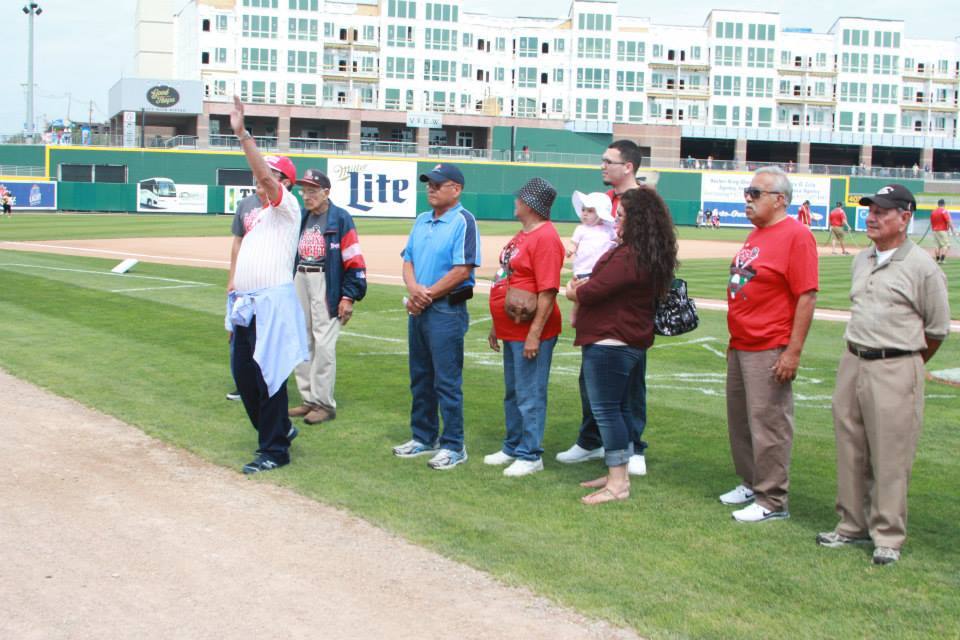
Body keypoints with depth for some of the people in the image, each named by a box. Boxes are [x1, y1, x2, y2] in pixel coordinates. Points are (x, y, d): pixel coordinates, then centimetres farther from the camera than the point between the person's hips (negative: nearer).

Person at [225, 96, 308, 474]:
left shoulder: (286, 207, -4)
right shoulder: (256, 214, 21)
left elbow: (265, 175, -21)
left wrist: (242, 134, -25)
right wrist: (234, 290, 16)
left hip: (273, 302, -9)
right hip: (245, 303, 9)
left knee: (268, 374, -7)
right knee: (242, 372, 13)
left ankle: (275, 449, 0)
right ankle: (277, 428, 28)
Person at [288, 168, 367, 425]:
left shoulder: (340, 219, -8)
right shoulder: (300, 218, 13)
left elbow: (354, 261, -11)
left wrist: (348, 297, -16)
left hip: (326, 286, -7)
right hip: (299, 282, 7)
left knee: (324, 345, -7)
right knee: (302, 344, 11)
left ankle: (325, 404, 0)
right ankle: (309, 400, 20)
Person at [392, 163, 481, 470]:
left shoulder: (463, 221, -10)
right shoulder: (422, 220, 15)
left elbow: (463, 270, -18)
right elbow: (408, 261, 14)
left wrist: (428, 294, -14)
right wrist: (414, 289, -7)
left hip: (447, 310, -8)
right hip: (418, 308, 8)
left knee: (447, 381, -4)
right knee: (420, 378, 16)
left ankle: (453, 446, 5)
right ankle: (423, 438, 28)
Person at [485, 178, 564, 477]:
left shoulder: (545, 237, -17)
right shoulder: (521, 235, 15)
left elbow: (548, 291, -22)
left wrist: (534, 334, -24)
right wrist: (497, 327, 22)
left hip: (530, 334, -11)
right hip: (511, 331, 11)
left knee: (529, 396, -3)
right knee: (512, 394, 19)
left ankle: (530, 456, 6)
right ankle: (513, 448, 31)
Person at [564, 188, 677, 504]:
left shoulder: (627, 257, -23)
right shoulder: (651, 256, 11)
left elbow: (593, 292, -20)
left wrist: (574, 292, 1)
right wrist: (585, 287, 2)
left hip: (608, 344, -11)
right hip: (633, 344, 11)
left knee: (606, 411, -5)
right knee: (622, 409, 17)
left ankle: (617, 484, -2)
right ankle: (619, 475, 26)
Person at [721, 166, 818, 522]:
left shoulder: (796, 236, -14)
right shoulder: (756, 235, 15)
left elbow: (807, 297, -19)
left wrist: (793, 351, -22)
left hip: (770, 351, -10)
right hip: (740, 346, 10)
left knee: (768, 424, -5)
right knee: (740, 420, 17)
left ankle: (772, 501, 2)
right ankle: (751, 484, 31)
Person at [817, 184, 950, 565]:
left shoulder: (922, 267, -9)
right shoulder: (861, 261, 12)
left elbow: (937, 329, -2)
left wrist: (906, 364, 8)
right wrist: (858, 355, 16)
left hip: (895, 371, -7)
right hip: (852, 364, 7)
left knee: (890, 457, -3)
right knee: (850, 451, 12)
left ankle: (888, 537, 7)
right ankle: (853, 525, 23)